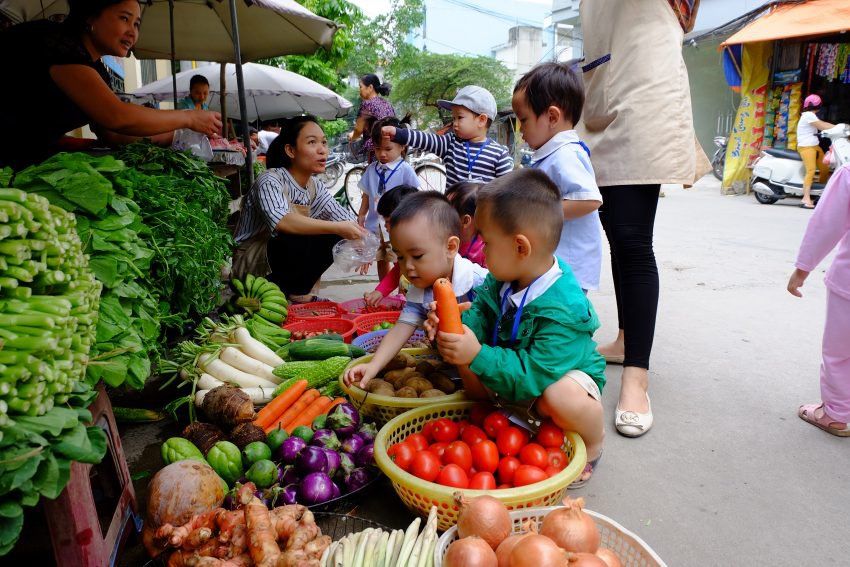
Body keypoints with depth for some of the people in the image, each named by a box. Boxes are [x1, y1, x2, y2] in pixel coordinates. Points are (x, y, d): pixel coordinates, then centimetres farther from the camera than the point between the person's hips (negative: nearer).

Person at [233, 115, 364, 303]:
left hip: (284, 263, 7)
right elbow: (282, 222, -38)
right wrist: (337, 228, -39)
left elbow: (345, 219, -3)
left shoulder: (315, 187, 2)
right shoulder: (270, 180, -19)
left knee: (334, 236, -8)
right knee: (310, 239, -29)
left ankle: (298, 292, -2)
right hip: (251, 266, -7)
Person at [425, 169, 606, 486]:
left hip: (565, 378, -7)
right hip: (516, 371, 7)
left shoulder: (562, 309, -35)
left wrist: (478, 355, -46)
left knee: (561, 398, -38)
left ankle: (592, 445, -2)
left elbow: (535, 374, -37)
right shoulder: (503, 279, -11)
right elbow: (481, 314, -6)